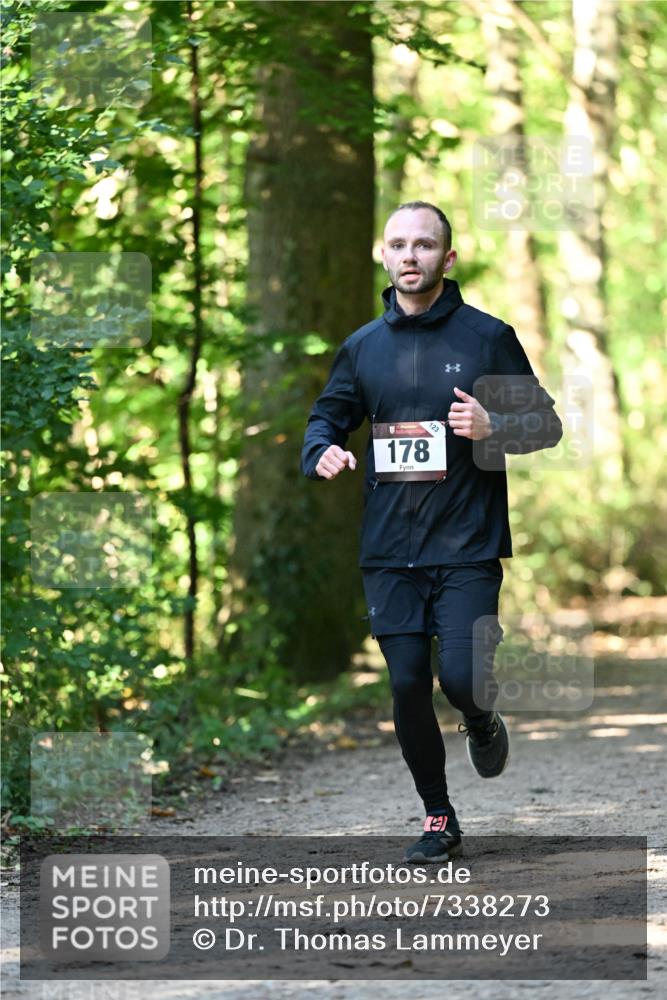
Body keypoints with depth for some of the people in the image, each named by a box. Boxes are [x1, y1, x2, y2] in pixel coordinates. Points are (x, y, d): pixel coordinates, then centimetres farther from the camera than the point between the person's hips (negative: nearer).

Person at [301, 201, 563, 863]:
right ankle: (439, 820, 18)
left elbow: (547, 424, 3)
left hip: (467, 545, -3)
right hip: (389, 552, 3)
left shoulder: (488, 337, 0)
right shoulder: (363, 346, 9)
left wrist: (492, 426, -17)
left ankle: (482, 724, 23)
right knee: (407, 686, 2)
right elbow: (328, 415, 20)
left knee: (460, 676, -14)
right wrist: (323, 452, -4)